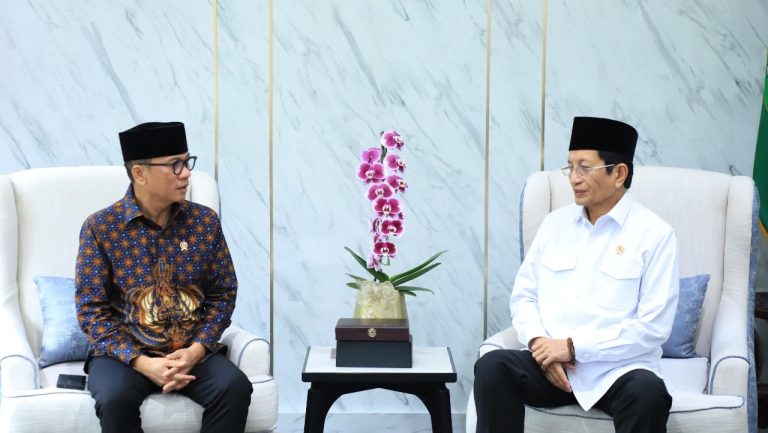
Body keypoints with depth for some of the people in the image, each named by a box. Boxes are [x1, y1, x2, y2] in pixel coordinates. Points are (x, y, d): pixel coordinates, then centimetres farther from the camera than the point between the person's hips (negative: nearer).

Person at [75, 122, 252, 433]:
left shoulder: (205, 221, 2)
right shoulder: (100, 227, -6)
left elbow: (224, 294, 6)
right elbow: (91, 309, -7)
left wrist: (196, 350, -11)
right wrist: (141, 362, -19)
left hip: (192, 351, 2)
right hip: (125, 352, -2)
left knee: (235, 387, -26)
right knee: (115, 398, -33)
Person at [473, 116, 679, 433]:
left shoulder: (654, 234, -2)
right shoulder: (555, 223, 12)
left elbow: (653, 327, -9)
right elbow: (523, 295, 14)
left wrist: (573, 347, -14)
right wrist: (539, 342, -8)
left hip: (618, 368, -3)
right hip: (551, 360, 4)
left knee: (647, 395, -37)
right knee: (492, 367, -26)